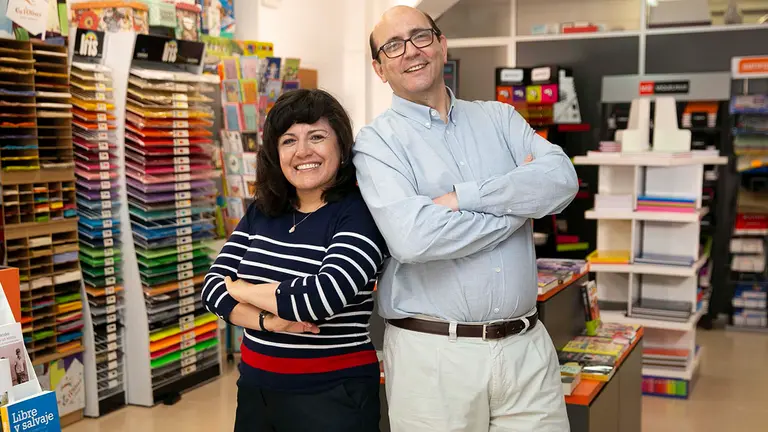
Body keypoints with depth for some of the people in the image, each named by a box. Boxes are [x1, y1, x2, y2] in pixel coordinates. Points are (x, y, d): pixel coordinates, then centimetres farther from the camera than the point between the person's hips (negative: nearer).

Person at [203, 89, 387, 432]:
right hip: (255, 387, 6)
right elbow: (213, 287, 1)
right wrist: (268, 321, -18)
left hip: (333, 395, -5)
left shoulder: (360, 214, -14)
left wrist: (240, 288, -11)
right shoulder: (260, 213, 4)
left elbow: (322, 295, -26)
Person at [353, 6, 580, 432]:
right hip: (432, 351, -3)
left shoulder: (499, 118, 10)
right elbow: (411, 237, -20)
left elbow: (562, 180, -7)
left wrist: (462, 197, -16)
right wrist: (519, 201, -9)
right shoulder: (376, 141, -3)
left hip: (528, 346, 3)